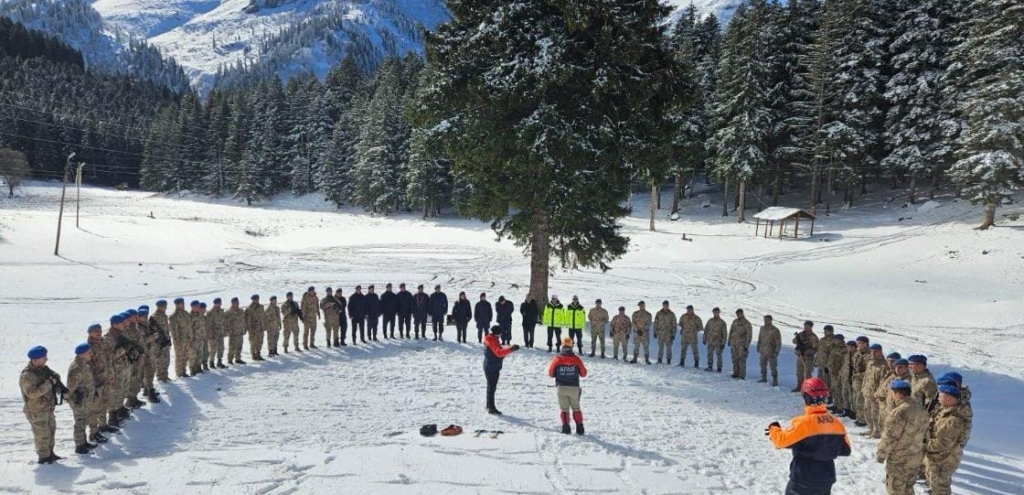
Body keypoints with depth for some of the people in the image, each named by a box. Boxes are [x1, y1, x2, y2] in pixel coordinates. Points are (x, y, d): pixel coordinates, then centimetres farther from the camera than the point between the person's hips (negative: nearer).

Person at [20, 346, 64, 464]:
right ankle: (44, 457, 18)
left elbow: (55, 375, 11)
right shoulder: (26, 376, -26)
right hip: (37, 412, -9)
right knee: (42, 435, 3)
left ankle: (50, 453, 35)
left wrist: (59, 385, -10)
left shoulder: (43, 368, -1)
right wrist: (49, 383, -35)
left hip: (48, 408, 9)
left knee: (51, 431, 19)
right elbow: (32, 393, -33)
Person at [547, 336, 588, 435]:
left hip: (561, 387, -1)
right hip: (574, 388, 1)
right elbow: (583, 373, 5)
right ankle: (579, 428, 11)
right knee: (576, 408, 15)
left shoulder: (557, 359, -6)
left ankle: (565, 427, 2)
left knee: (564, 408, 11)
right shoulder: (576, 359, -5)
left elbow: (550, 373, 3)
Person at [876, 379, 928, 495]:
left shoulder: (898, 413, -27)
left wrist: (880, 454, -9)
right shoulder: (921, 409, 0)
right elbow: (925, 432, 11)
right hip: (916, 456, 8)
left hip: (899, 459, -8)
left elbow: (889, 438, -22)